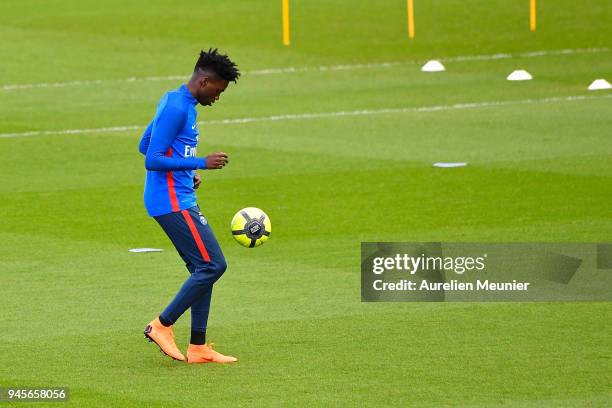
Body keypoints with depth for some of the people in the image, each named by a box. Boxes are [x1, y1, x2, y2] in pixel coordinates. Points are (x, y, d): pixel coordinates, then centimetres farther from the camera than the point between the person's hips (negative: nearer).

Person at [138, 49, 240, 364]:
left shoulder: (176, 102, 15)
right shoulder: (177, 109, -17)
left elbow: (144, 146, 24)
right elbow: (153, 160, -22)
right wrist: (201, 164, -20)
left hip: (179, 199, 10)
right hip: (173, 203, -10)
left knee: (204, 268, 9)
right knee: (212, 265, -11)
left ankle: (198, 347, 10)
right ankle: (162, 325, -3)